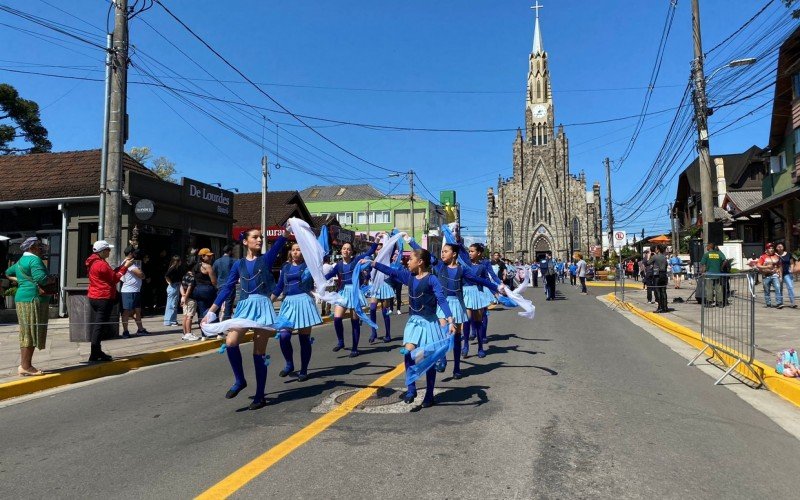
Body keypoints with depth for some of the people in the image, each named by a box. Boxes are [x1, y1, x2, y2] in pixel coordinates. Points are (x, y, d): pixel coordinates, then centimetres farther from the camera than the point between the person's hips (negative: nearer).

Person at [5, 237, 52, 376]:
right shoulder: (34, 259, -11)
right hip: (33, 298, -10)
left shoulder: (21, 261, 21)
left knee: (27, 333, 13)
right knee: (31, 333, -7)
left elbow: (8, 273, 36)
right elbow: (41, 279, -24)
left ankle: (25, 365, 18)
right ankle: (25, 367, -4)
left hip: (23, 297, 10)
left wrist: (21, 281, 22)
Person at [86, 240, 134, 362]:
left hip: (94, 297, 10)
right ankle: (94, 355, -4)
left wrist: (123, 263, 10)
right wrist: (126, 266, -7)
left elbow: (111, 273, 12)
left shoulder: (94, 262, 14)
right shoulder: (101, 264, -16)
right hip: (104, 298, -10)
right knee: (100, 326, -6)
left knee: (96, 326, 16)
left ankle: (97, 352, 24)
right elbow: (115, 278, -11)